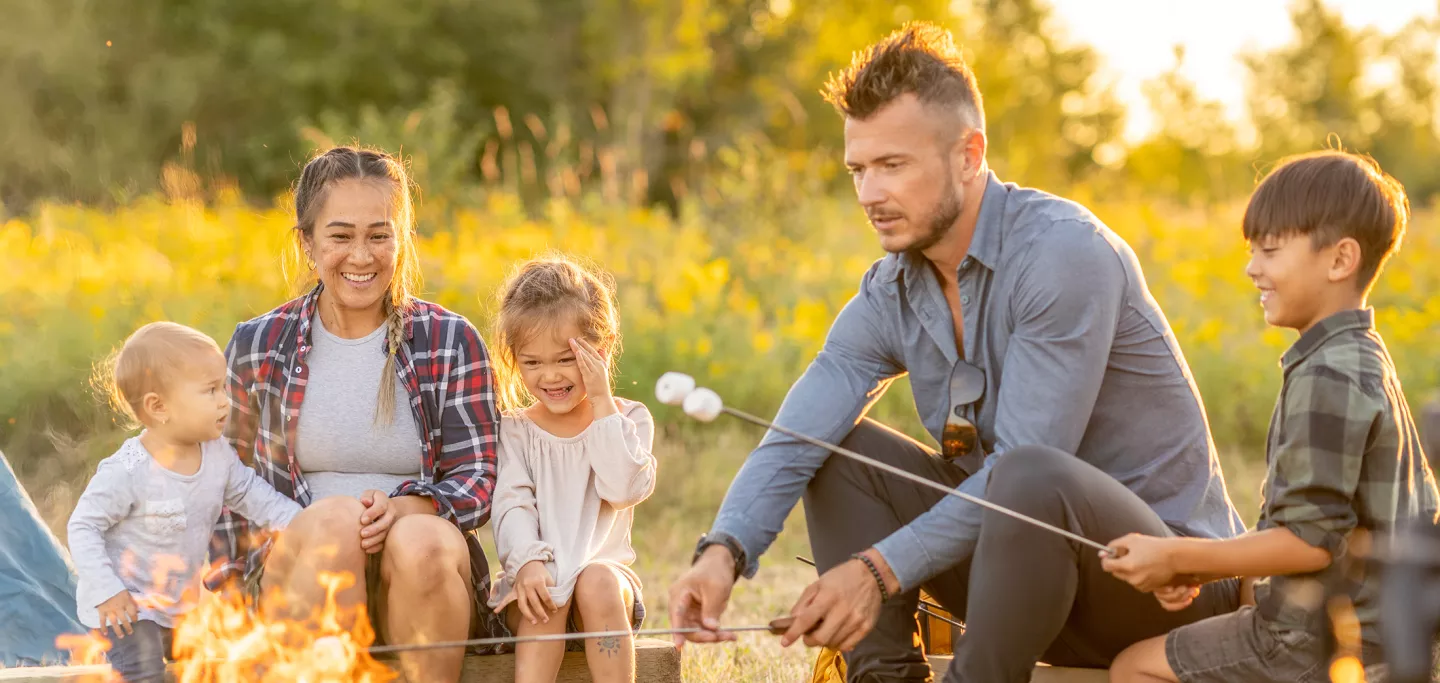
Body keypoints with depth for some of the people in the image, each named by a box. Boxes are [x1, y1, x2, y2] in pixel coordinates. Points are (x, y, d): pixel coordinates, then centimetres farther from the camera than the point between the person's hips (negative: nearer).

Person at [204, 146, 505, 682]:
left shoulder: (450, 342, 8)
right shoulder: (257, 347, 10)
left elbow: (478, 480, 3)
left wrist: (402, 509, -18)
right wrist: (228, 587, 2)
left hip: (427, 578, 0)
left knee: (422, 540, -34)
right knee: (333, 519, -33)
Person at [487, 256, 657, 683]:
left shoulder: (628, 419, 8)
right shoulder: (515, 430, 10)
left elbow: (624, 488, -11)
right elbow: (511, 504, -6)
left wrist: (602, 403, -10)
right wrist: (527, 562, -27)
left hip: (605, 570, 0)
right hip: (537, 578, 0)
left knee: (596, 582, -33)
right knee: (545, 596, -33)